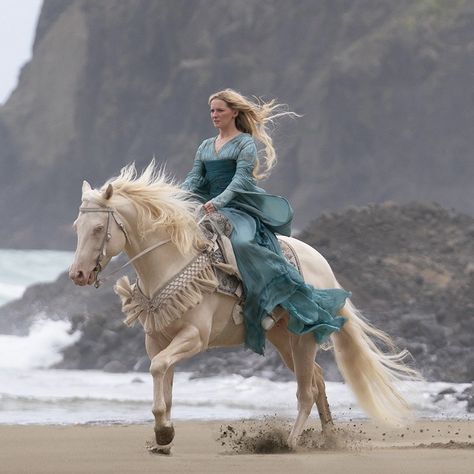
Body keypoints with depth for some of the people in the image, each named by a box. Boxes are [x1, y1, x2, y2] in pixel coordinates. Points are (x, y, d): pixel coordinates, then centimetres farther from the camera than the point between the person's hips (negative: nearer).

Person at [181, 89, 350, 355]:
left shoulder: (246, 143, 2)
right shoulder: (205, 147, 23)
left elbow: (240, 178, -12)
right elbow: (195, 178, 13)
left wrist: (218, 201, -28)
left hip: (241, 208, -7)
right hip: (210, 209, 7)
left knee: (243, 244, -34)